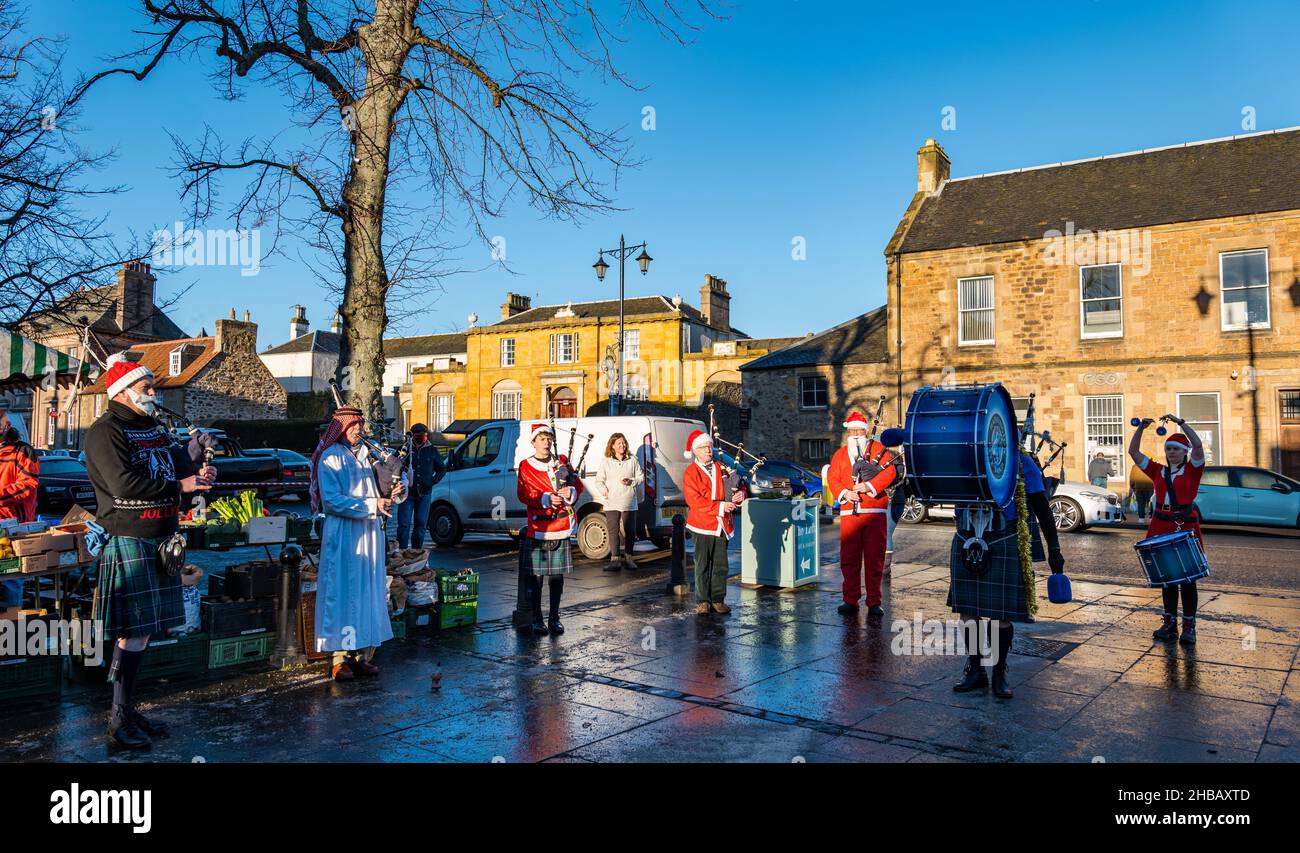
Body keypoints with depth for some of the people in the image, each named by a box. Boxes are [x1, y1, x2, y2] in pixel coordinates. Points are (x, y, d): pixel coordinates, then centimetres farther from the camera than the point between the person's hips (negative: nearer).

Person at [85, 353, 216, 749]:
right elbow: (124, 483, -21)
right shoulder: (106, 431, -10)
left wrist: (198, 473, -1)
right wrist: (179, 486, -17)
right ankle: (119, 721, 3)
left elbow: (178, 463, 21)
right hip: (127, 541, -9)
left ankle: (127, 709, 23)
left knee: (143, 630, 13)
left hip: (159, 540, 9)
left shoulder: (154, 427, 17)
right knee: (135, 632, -7)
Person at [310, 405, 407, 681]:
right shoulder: (330, 457, -4)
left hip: (370, 532, 6)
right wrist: (370, 505, -17)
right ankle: (339, 658, -1)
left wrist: (393, 495, -1)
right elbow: (331, 500, -13)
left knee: (369, 592, 5)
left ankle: (363, 654, 11)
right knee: (343, 593, -5)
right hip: (342, 533, -6)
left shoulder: (367, 454, 15)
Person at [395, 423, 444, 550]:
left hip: (424, 493, 3)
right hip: (407, 492, -3)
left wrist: (433, 481, 4)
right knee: (404, 523, -5)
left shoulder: (432, 450, 5)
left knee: (420, 524, 8)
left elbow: (442, 469, 17)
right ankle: (403, 551, 1)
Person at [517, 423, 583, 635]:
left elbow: (578, 484, 9)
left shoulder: (562, 461, 11)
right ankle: (537, 620, 12)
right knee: (535, 576, 1)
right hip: (537, 528, -3)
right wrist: (547, 499, -21)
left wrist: (570, 492, -14)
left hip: (561, 528, 3)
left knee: (557, 575, 8)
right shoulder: (526, 466, 2)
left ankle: (554, 618, 18)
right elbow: (524, 494, -7)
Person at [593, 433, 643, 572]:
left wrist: (631, 482, -8)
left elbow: (641, 477, 11)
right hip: (611, 502, -1)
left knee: (630, 531, 4)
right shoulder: (606, 461, 5)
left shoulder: (632, 460, 7)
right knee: (613, 531, -3)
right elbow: (599, 480, 8)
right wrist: (604, 490, -10)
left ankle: (628, 558, 18)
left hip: (629, 502, 1)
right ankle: (615, 560, -2)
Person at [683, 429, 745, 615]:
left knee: (721, 565, 7)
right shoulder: (691, 473, -3)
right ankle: (702, 602, 8)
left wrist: (740, 494, -8)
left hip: (722, 526, 4)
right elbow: (695, 501, -13)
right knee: (702, 565, 1)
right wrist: (720, 507, -18)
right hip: (702, 526, -4)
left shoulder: (722, 468, 12)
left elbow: (737, 487, 17)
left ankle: (718, 600, 15)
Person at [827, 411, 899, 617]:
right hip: (849, 512, 2)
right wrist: (844, 492, -10)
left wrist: (870, 486, -15)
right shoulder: (840, 454, 17)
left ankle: (874, 602, 8)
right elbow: (832, 477, 8)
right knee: (849, 558, 1)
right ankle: (850, 600, 10)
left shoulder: (879, 449, 9)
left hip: (875, 511, -2)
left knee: (875, 558, 0)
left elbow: (890, 471, -3)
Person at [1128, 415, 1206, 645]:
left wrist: (1180, 422, -16)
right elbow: (1133, 452, 12)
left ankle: (1189, 627, 3)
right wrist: (1141, 428, 3)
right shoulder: (1158, 471, 13)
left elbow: (1198, 446, -15)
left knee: (1187, 577, -2)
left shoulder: (1192, 469, 2)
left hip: (1186, 527, -4)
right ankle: (1169, 623, 16)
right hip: (1161, 527, 4)